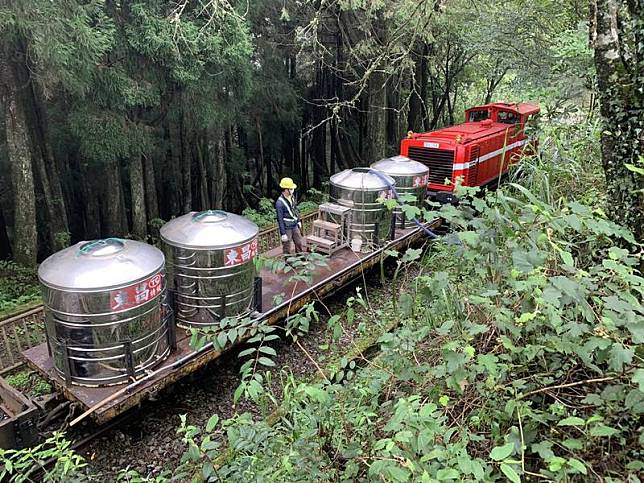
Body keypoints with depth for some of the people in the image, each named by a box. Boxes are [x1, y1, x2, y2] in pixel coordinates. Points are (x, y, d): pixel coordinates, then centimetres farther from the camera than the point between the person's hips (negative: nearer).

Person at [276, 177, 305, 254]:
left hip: (295, 226, 7)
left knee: (300, 245, 19)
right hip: (287, 228, -7)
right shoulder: (279, 203, -24)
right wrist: (283, 234, -18)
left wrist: (299, 221, 18)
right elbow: (280, 219, -20)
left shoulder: (292, 197, -1)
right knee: (287, 249, 7)